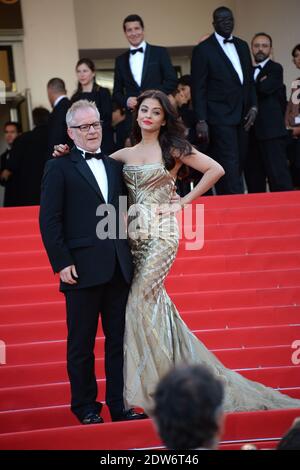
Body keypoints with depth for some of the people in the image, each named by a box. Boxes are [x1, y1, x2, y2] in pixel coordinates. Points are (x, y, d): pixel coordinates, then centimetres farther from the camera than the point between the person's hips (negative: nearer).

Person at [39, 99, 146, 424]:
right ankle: (85, 407, 17)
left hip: (118, 269, 5)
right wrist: (61, 262, -12)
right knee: (81, 345, 5)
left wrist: (129, 256, 7)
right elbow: (49, 220, -6)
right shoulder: (59, 168, -1)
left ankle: (119, 405, 15)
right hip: (82, 270, -5)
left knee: (119, 341, 7)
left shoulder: (114, 166, 16)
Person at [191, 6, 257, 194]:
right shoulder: (203, 50, -2)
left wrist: (253, 106, 5)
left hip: (242, 117, 6)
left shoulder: (242, 46, 15)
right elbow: (198, 88, -5)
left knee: (239, 164, 5)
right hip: (220, 118, -6)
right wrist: (201, 120, -12)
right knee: (230, 165, -12)